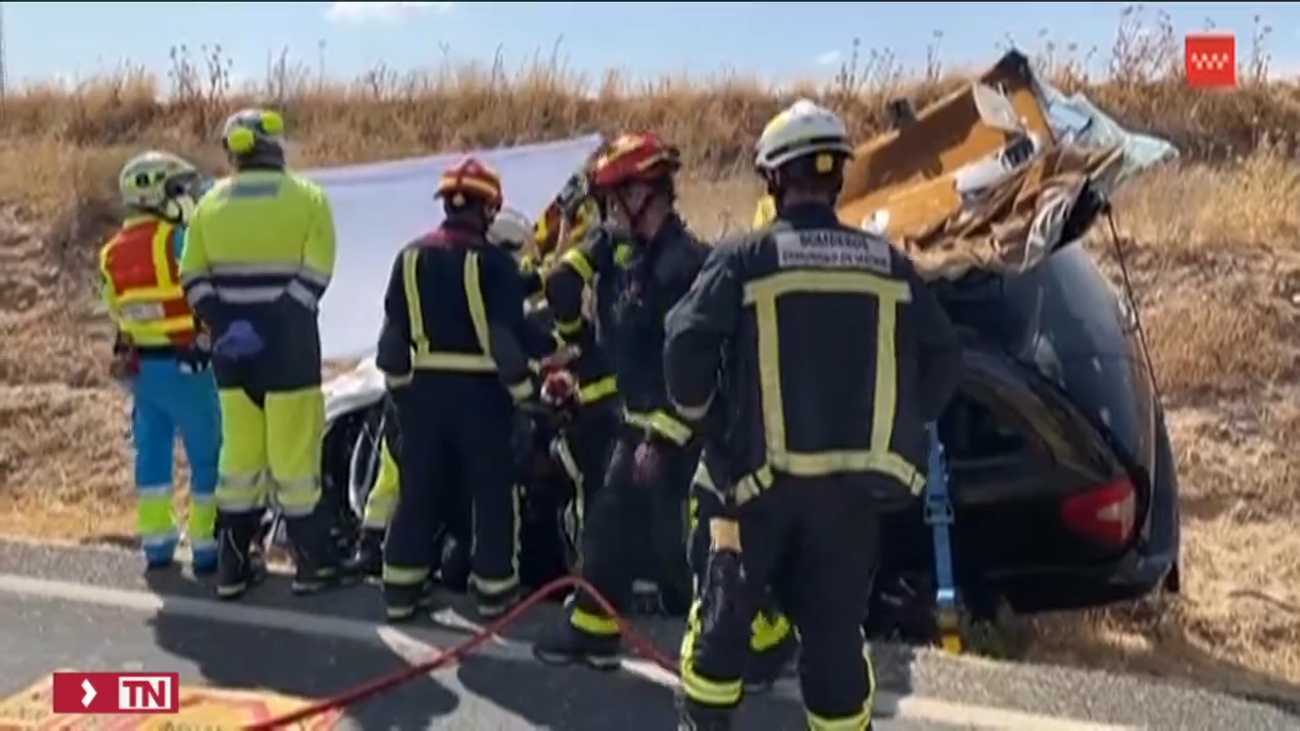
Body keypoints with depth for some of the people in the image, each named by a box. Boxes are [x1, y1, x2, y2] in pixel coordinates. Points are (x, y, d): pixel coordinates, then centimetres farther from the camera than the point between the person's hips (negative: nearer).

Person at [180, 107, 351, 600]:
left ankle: (233, 567, 18)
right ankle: (313, 564, 12)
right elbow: (315, 276, -13)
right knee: (293, 456, 2)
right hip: (287, 343, -4)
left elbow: (193, 277, 4)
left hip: (230, 347, 4)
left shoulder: (210, 203, 8)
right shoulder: (307, 198, -3)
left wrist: (224, 322, -4)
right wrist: (274, 322, -15)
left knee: (239, 454, 11)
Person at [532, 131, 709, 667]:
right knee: (608, 524, 15)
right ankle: (591, 629, 30)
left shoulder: (684, 262, -20)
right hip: (640, 422, 9)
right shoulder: (629, 253, 9)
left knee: (681, 543, -6)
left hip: (676, 429, -9)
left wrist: (663, 437, -25)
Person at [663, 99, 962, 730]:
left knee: (726, 609, 16)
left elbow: (687, 345, -12)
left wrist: (706, 421, 5)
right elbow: (942, 358, 6)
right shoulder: (889, 264, 4)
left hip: (762, 473, -2)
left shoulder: (744, 257, -6)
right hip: (855, 482, 2)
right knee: (835, 626, 13)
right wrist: (894, 430, 17)